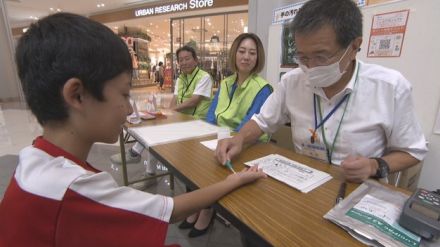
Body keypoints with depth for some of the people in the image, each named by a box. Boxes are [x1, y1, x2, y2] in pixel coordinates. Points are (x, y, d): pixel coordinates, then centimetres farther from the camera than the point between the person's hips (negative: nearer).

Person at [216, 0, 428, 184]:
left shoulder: (391, 87, -14)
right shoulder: (292, 81, -7)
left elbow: (413, 151, -1)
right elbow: (262, 122, 4)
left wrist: (375, 166, -19)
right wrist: (239, 139, -14)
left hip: (358, 191, 1)